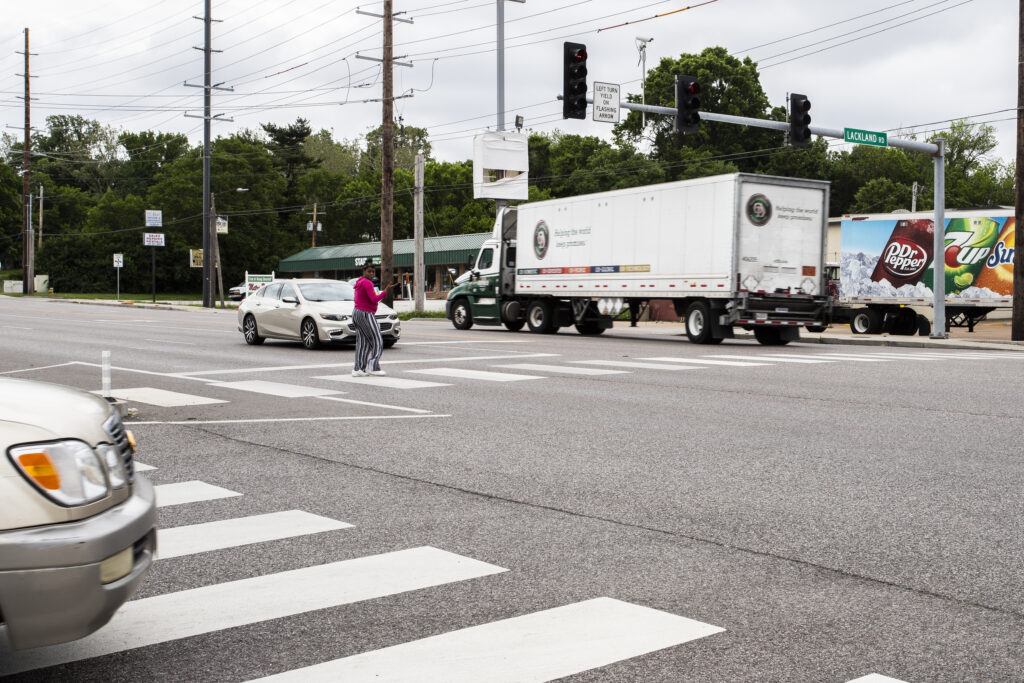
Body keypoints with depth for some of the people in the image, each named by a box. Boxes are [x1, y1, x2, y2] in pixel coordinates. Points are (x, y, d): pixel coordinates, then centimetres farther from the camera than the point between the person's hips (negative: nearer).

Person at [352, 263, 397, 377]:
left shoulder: (360, 282, 15)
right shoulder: (367, 283, -14)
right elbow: (374, 300, -22)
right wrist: (386, 290, -21)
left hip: (357, 313, 10)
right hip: (366, 315, -10)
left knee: (362, 344, 7)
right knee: (377, 342, -4)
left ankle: (358, 369, 3)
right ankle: (373, 367, -8)